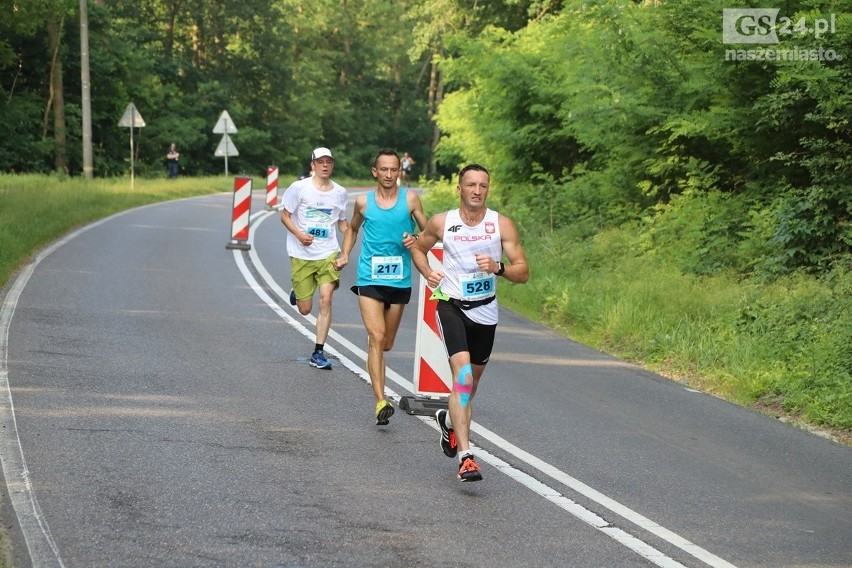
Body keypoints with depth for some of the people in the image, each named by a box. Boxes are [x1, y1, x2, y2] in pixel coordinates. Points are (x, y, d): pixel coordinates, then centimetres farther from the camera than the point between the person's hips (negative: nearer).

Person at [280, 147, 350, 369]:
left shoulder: (340, 193, 6)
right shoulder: (299, 188, -4)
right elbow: (285, 215, 0)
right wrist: (299, 234, -17)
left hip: (329, 254, 2)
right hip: (302, 255, -2)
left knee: (326, 300, -14)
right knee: (305, 309, 3)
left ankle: (318, 352, -6)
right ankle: (297, 293, 42)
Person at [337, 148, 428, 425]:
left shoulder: (410, 199, 2)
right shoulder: (363, 201, 4)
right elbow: (352, 229, 23)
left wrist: (415, 240, -12)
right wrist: (344, 255, 11)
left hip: (399, 280, 1)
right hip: (369, 279, -1)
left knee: (386, 343, 13)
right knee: (376, 337, -17)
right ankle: (380, 402, -23)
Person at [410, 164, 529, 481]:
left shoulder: (502, 225, -5)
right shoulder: (442, 223, -5)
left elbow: (523, 273, -5)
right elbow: (419, 248, 15)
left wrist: (498, 268, -25)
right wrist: (428, 274, -4)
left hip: (485, 311, 3)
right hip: (451, 306, -3)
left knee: (473, 378, 19)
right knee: (463, 370, -23)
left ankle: (450, 420, 54)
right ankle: (465, 457, -30)